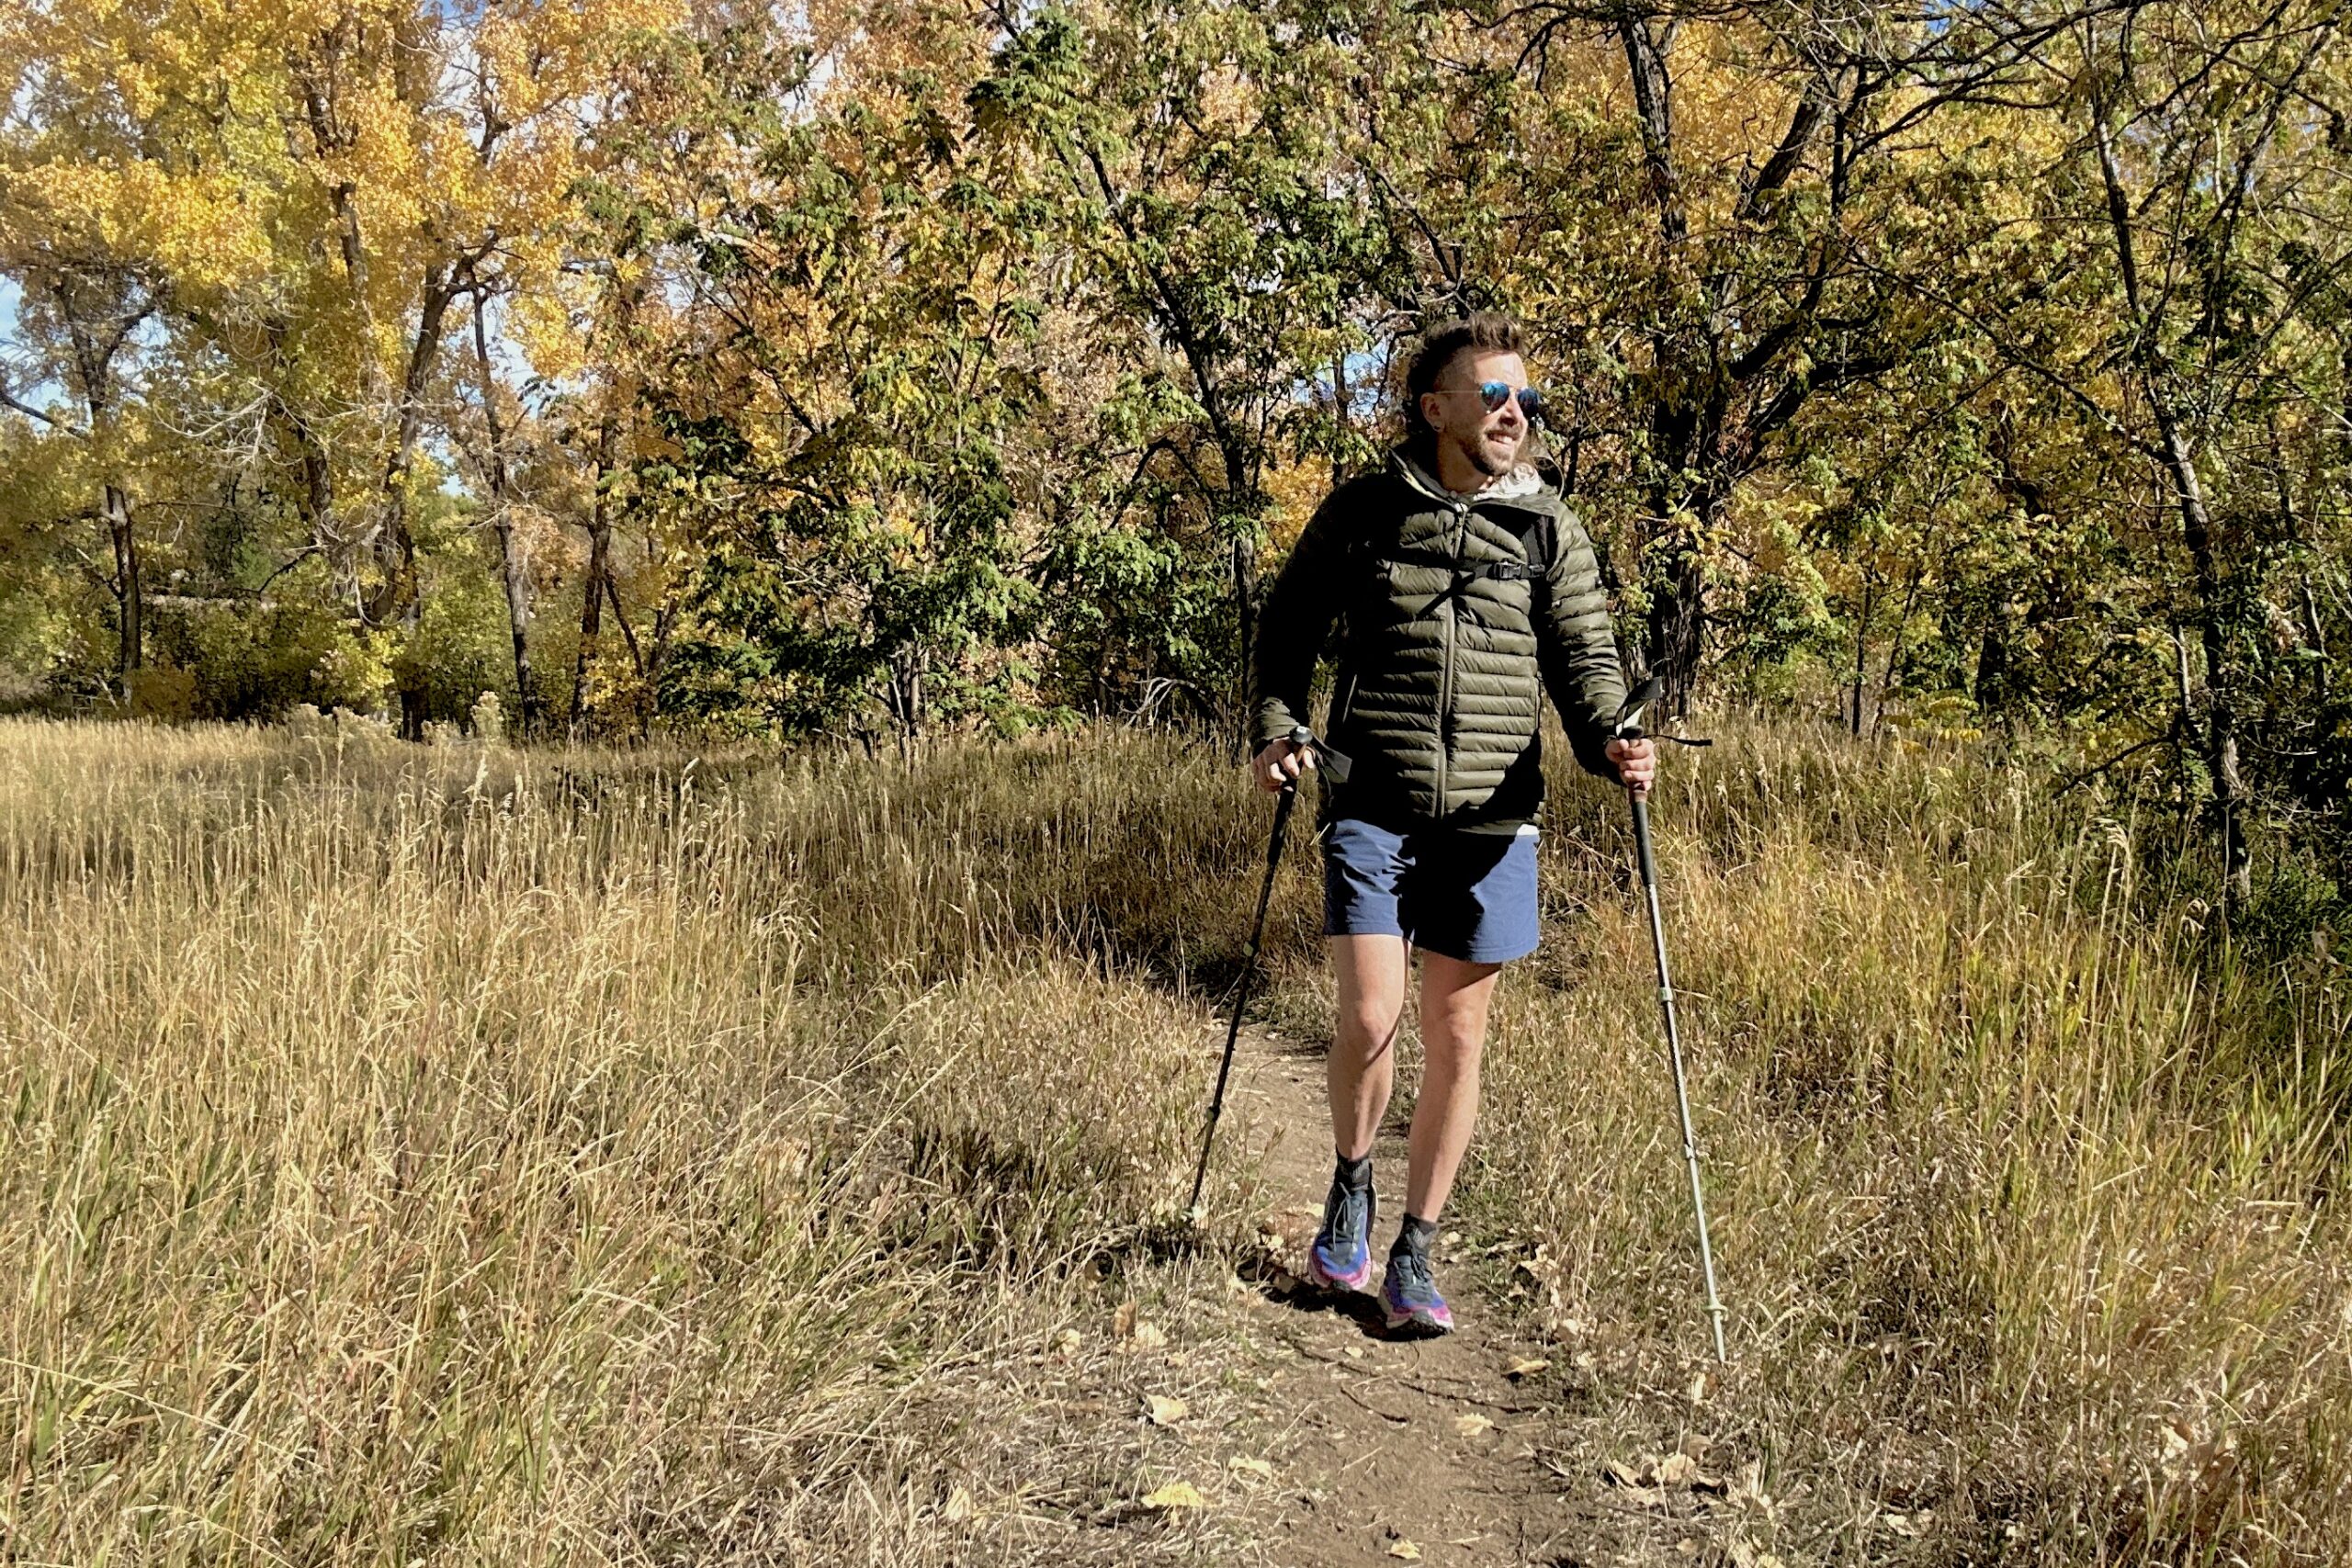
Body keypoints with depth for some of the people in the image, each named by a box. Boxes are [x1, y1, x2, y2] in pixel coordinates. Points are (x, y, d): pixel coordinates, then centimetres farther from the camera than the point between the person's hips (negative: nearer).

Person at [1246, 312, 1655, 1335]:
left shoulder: (1549, 529, 6)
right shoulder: (1361, 512, 3)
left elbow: (1584, 658, 4)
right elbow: (1287, 630, 10)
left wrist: (1608, 745, -16)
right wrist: (1272, 731, -5)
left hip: (1490, 817, 2)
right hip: (1371, 808, -2)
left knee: (1458, 1039, 7)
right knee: (1369, 1020, -11)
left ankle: (1415, 1257, 23)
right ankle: (1351, 1188, 21)